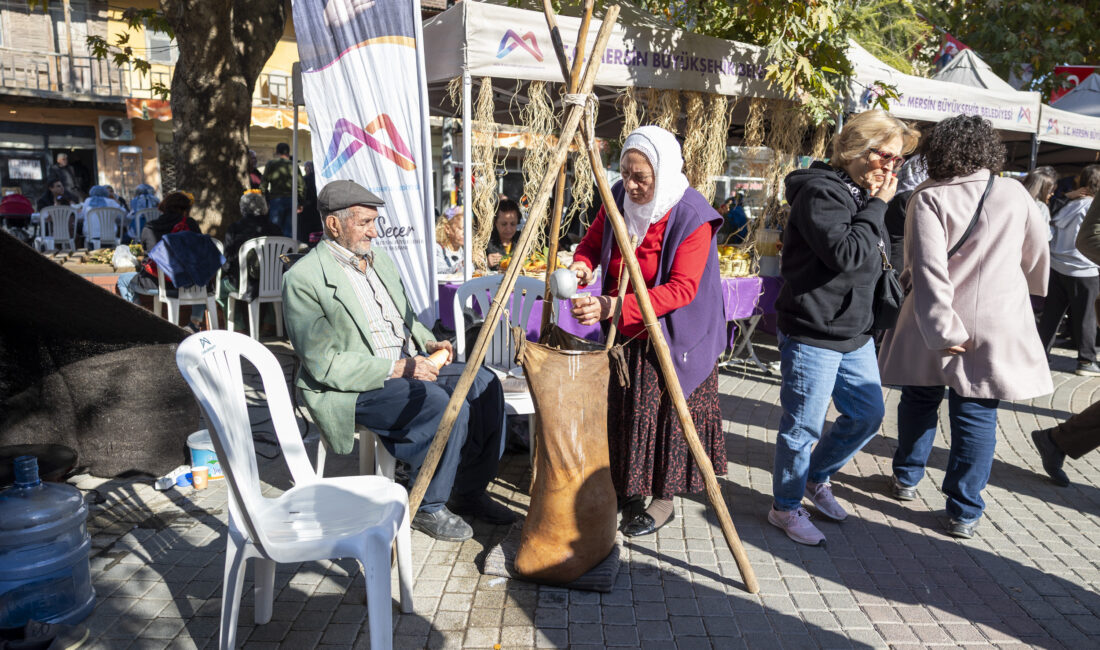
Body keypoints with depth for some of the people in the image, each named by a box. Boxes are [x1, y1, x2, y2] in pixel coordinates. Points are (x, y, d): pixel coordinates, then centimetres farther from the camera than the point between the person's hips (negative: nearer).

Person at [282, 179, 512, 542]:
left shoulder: (379, 259, 14)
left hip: (406, 365, 8)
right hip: (353, 388, -8)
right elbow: (323, 364, -19)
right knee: (448, 405, -28)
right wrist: (396, 368, -23)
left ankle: (469, 491, 4)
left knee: (485, 385, -9)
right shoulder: (304, 279, -13)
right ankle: (426, 506, -6)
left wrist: (427, 342, 2)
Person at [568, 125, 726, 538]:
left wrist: (614, 307, -40)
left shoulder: (692, 217, -22)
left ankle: (663, 499, 23)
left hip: (672, 337, -5)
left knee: (662, 411, 4)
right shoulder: (618, 198, -5)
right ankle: (626, 490, 31)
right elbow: (592, 241, 8)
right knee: (621, 409, 13)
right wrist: (581, 264, -18)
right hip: (623, 332, 6)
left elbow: (682, 288, -29)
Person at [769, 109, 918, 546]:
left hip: (854, 333, 9)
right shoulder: (820, 192, -15)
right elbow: (846, 254, -25)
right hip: (812, 334, -9)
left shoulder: (863, 195, 14)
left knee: (868, 414, 16)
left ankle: (816, 477, 37)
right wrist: (877, 206, -15)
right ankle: (786, 507, 21)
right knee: (804, 426, 2)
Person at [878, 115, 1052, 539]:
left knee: (919, 401, 17)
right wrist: (1032, 290, 33)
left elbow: (927, 268, -19)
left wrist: (940, 329, -17)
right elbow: (1036, 256, 13)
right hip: (994, 327, 1)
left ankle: (906, 478, 33)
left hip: (933, 328, -1)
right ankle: (964, 511, 13)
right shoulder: (1015, 194, 0)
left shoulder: (929, 198, -9)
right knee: (976, 415, 7)